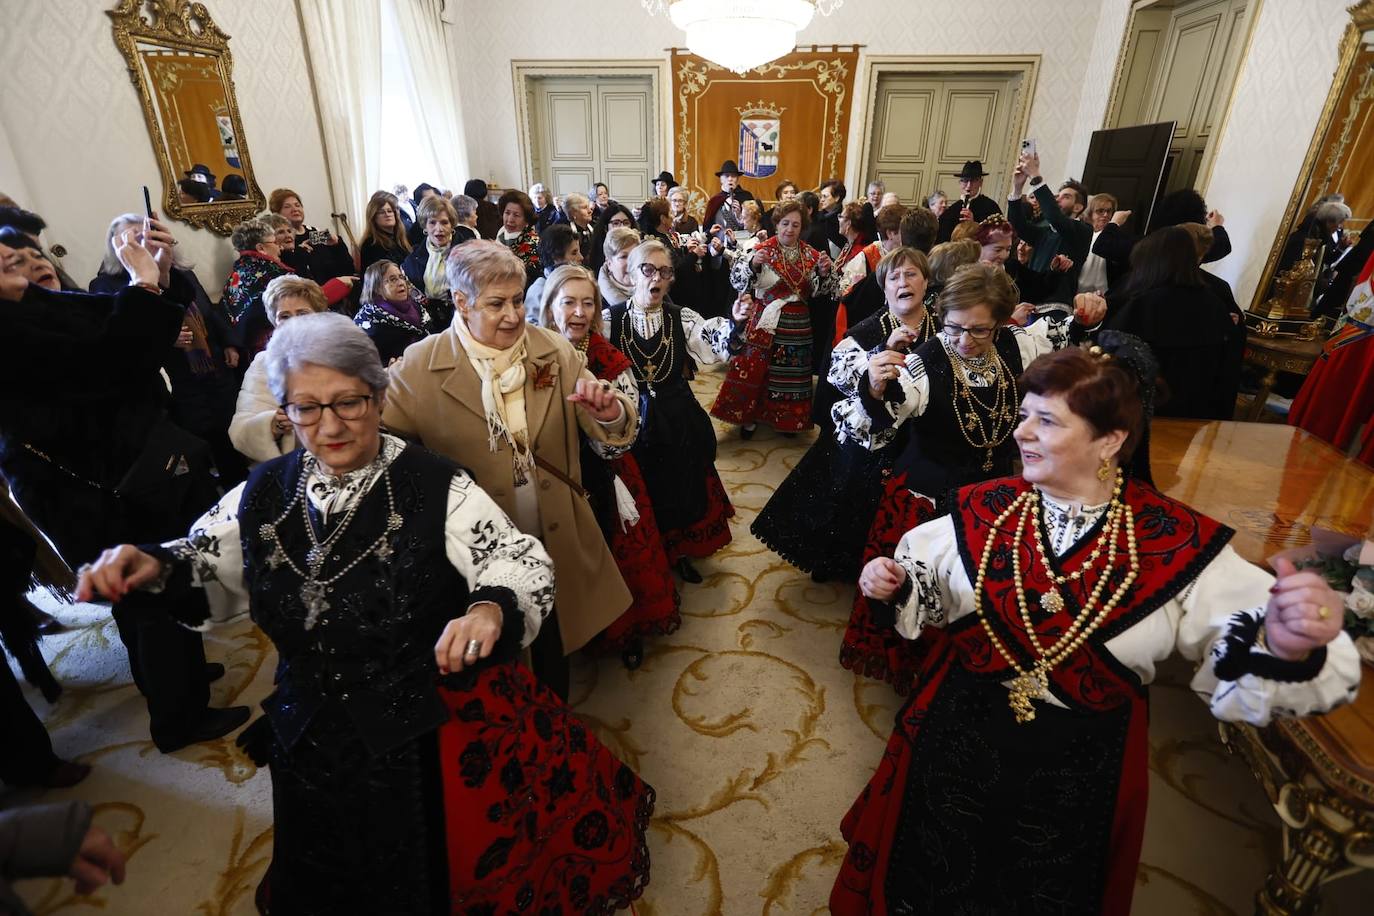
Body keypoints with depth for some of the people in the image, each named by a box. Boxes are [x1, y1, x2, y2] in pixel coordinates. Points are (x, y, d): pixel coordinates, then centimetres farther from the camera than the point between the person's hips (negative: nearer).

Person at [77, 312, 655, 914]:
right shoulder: (266, 493, -4)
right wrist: (157, 565, -13)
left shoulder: (435, 487, -19)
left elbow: (523, 563, -22)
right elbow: (209, 561, 9)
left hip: (437, 741, -4)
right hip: (315, 743, 5)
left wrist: (492, 608, -43)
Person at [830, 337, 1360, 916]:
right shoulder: (983, 510, -10)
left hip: (1083, 775, -1)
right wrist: (896, 586, -18)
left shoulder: (1180, 546, -15)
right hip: (957, 744, 1)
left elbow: (1243, 667, -17)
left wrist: (1284, 647, -38)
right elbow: (932, 594, 2)